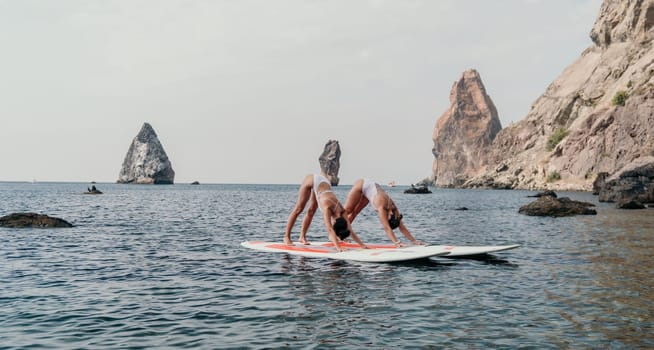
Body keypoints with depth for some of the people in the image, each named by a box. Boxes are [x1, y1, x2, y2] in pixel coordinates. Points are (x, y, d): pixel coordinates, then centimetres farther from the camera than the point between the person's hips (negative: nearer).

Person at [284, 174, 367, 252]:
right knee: (299, 209, 0)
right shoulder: (327, 208, -35)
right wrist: (338, 247, -51)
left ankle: (302, 237, 20)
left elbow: (350, 231, -17)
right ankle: (286, 236, 8)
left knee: (311, 211, 10)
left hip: (324, 182, 5)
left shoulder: (341, 211, -20)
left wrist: (362, 245, -23)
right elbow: (330, 230, -43)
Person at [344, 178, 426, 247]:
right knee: (347, 210, 1)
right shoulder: (382, 207, -38)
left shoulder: (394, 209, -20)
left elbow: (402, 228, -17)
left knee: (354, 212, 12)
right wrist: (396, 242, -48)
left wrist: (414, 241, -22)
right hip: (360, 185, -5)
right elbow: (387, 228, -41)